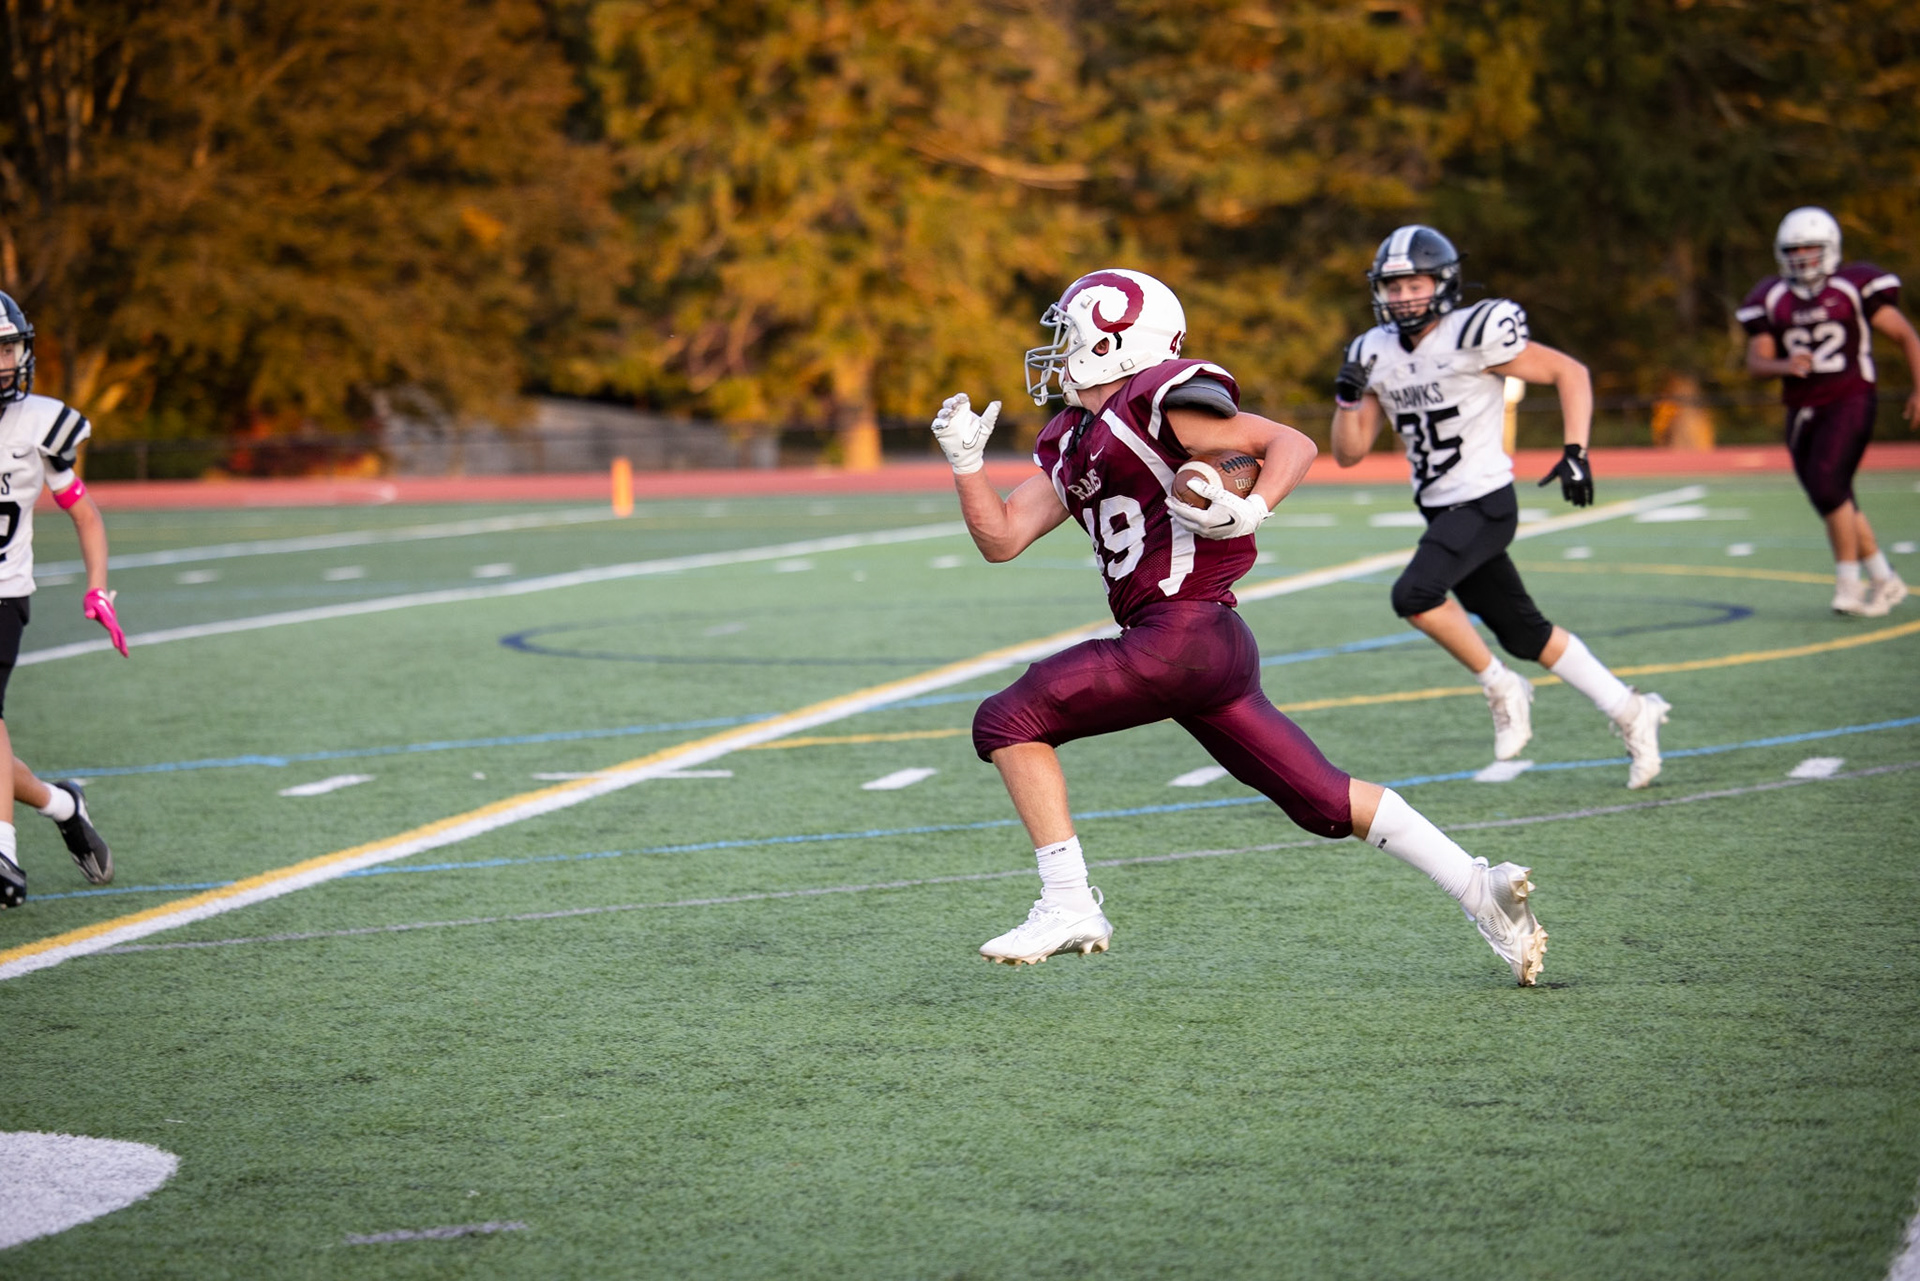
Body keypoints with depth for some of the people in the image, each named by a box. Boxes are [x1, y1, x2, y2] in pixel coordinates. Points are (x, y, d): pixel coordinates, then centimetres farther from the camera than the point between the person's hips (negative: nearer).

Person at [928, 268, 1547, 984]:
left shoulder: (1153, 402, -6)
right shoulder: (1071, 443, 21)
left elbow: (1293, 445, -6)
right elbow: (1000, 539, 21)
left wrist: (1250, 510, -21)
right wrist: (965, 461, 10)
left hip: (1181, 634, -9)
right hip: (1212, 650, 9)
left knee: (1009, 721, -6)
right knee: (1322, 799, 8)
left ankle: (1068, 904, -8)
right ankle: (1478, 890, 7)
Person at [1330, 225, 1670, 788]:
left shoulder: (1473, 336, -15)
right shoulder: (1376, 354, 5)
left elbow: (1570, 372, -9)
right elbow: (1348, 453, 7)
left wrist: (1575, 451, -17)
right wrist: (1347, 397, -11)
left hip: (1485, 504, -7)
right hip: (1443, 511, 7)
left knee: (1414, 595, -25)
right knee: (1524, 634, 11)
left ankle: (1501, 688, -5)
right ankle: (1630, 712, 23)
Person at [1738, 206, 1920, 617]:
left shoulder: (1854, 288, -5)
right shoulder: (1772, 299, 7)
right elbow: (1755, 361, 3)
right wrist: (1784, 366, -19)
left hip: (1849, 402, -5)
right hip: (1802, 410, 5)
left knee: (1828, 486, -21)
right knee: (1838, 503, 8)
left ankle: (1848, 585, -12)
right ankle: (1885, 581, 22)